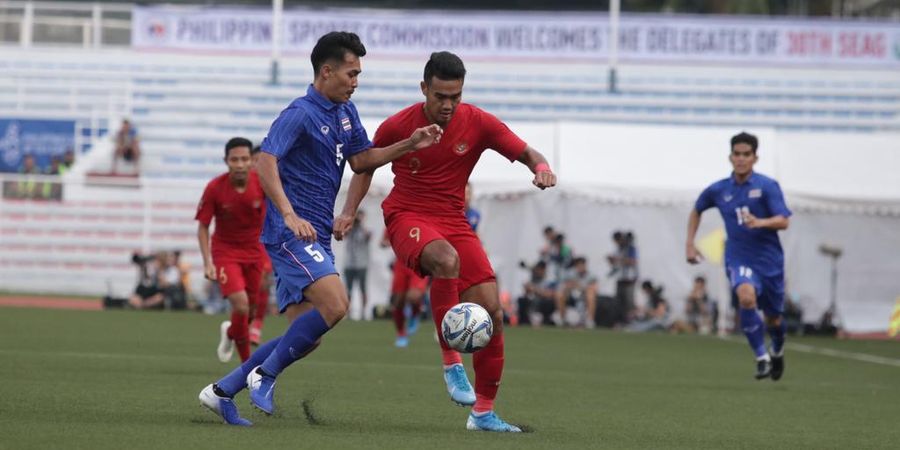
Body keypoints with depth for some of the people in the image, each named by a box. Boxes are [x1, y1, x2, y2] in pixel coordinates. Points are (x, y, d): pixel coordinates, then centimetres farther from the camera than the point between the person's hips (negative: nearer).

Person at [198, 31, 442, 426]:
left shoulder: (345, 112, 14)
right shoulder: (300, 114, -14)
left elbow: (360, 160, 22)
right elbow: (266, 162, -24)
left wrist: (409, 145, 9)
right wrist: (290, 216, -35)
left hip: (316, 236, 9)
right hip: (291, 232, -9)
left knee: (305, 336, 7)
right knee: (335, 304, -25)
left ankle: (222, 391, 16)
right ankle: (265, 376, -9)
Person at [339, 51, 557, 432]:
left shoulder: (478, 123, -6)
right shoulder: (397, 126, -8)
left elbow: (526, 153, -3)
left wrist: (542, 168, -25)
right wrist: (349, 212, 1)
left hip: (453, 220, 3)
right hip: (407, 218, -3)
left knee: (491, 310, -8)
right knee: (446, 259, -38)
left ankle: (483, 412, 4)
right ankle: (451, 361, -26)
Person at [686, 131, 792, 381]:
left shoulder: (768, 186, -7)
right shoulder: (718, 190, 2)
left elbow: (784, 221, -15)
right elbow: (696, 211, 21)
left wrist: (760, 222, -34)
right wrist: (690, 243, 14)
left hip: (769, 259, 0)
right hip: (738, 259, 0)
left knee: (774, 319, 12)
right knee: (747, 297, -31)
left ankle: (777, 352, 46)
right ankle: (761, 357, -21)